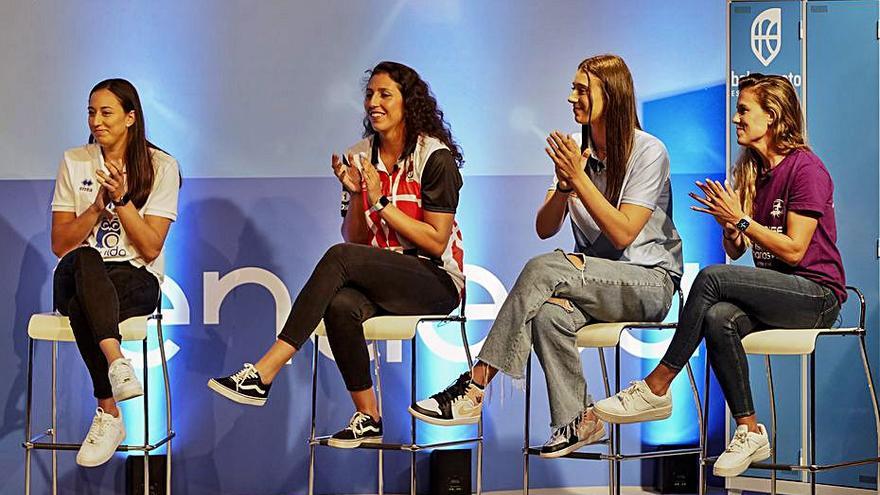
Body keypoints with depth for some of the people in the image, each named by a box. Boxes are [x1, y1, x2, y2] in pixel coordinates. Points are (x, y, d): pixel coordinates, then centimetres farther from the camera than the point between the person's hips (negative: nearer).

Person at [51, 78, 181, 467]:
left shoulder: (161, 167, 3)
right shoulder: (74, 162, 10)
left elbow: (151, 248, -4)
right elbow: (60, 244, 4)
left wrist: (122, 199, -15)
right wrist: (98, 205, -9)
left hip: (135, 279, -2)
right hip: (75, 279, 2)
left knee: (82, 307, -38)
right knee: (85, 259, -39)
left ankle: (107, 415, -37)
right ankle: (116, 361, -52)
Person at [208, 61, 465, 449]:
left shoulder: (435, 157, -6)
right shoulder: (359, 157, 11)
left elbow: (436, 242, -10)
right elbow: (355, 239, 10)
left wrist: (381, 202, -15)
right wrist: (355, 194, -8)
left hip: (436, 282, -5)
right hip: (380, 281, 5)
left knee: (339, 257, -31)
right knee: (341, 304, -33)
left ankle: (263, 374, -35)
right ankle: (367, 418, -19)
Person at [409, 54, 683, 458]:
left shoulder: (648, 152, -8)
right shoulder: (575, 149, 9)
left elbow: (623, 233, -16)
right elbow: (544, 229, 4)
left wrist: (579, 179, -19)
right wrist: (563, 188, -15)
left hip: (650, 281, -5)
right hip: (596, 284, 5)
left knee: (545, 269, -31)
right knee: (548, 312, -33)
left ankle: (476, 386, -29)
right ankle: (577, 419, -20)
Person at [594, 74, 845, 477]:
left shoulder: (806, 169, -9)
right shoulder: (750, 170, 15)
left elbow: (794, 250, -14)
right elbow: (736, 251, 13)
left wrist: (741, 219, -15)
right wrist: (731, 228, -8)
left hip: (818, 296, -6)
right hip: (778, 292, 7)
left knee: (712, 278, -27)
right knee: (718, 318, -28)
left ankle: (656, 388, -21)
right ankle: (749, 431, -22)